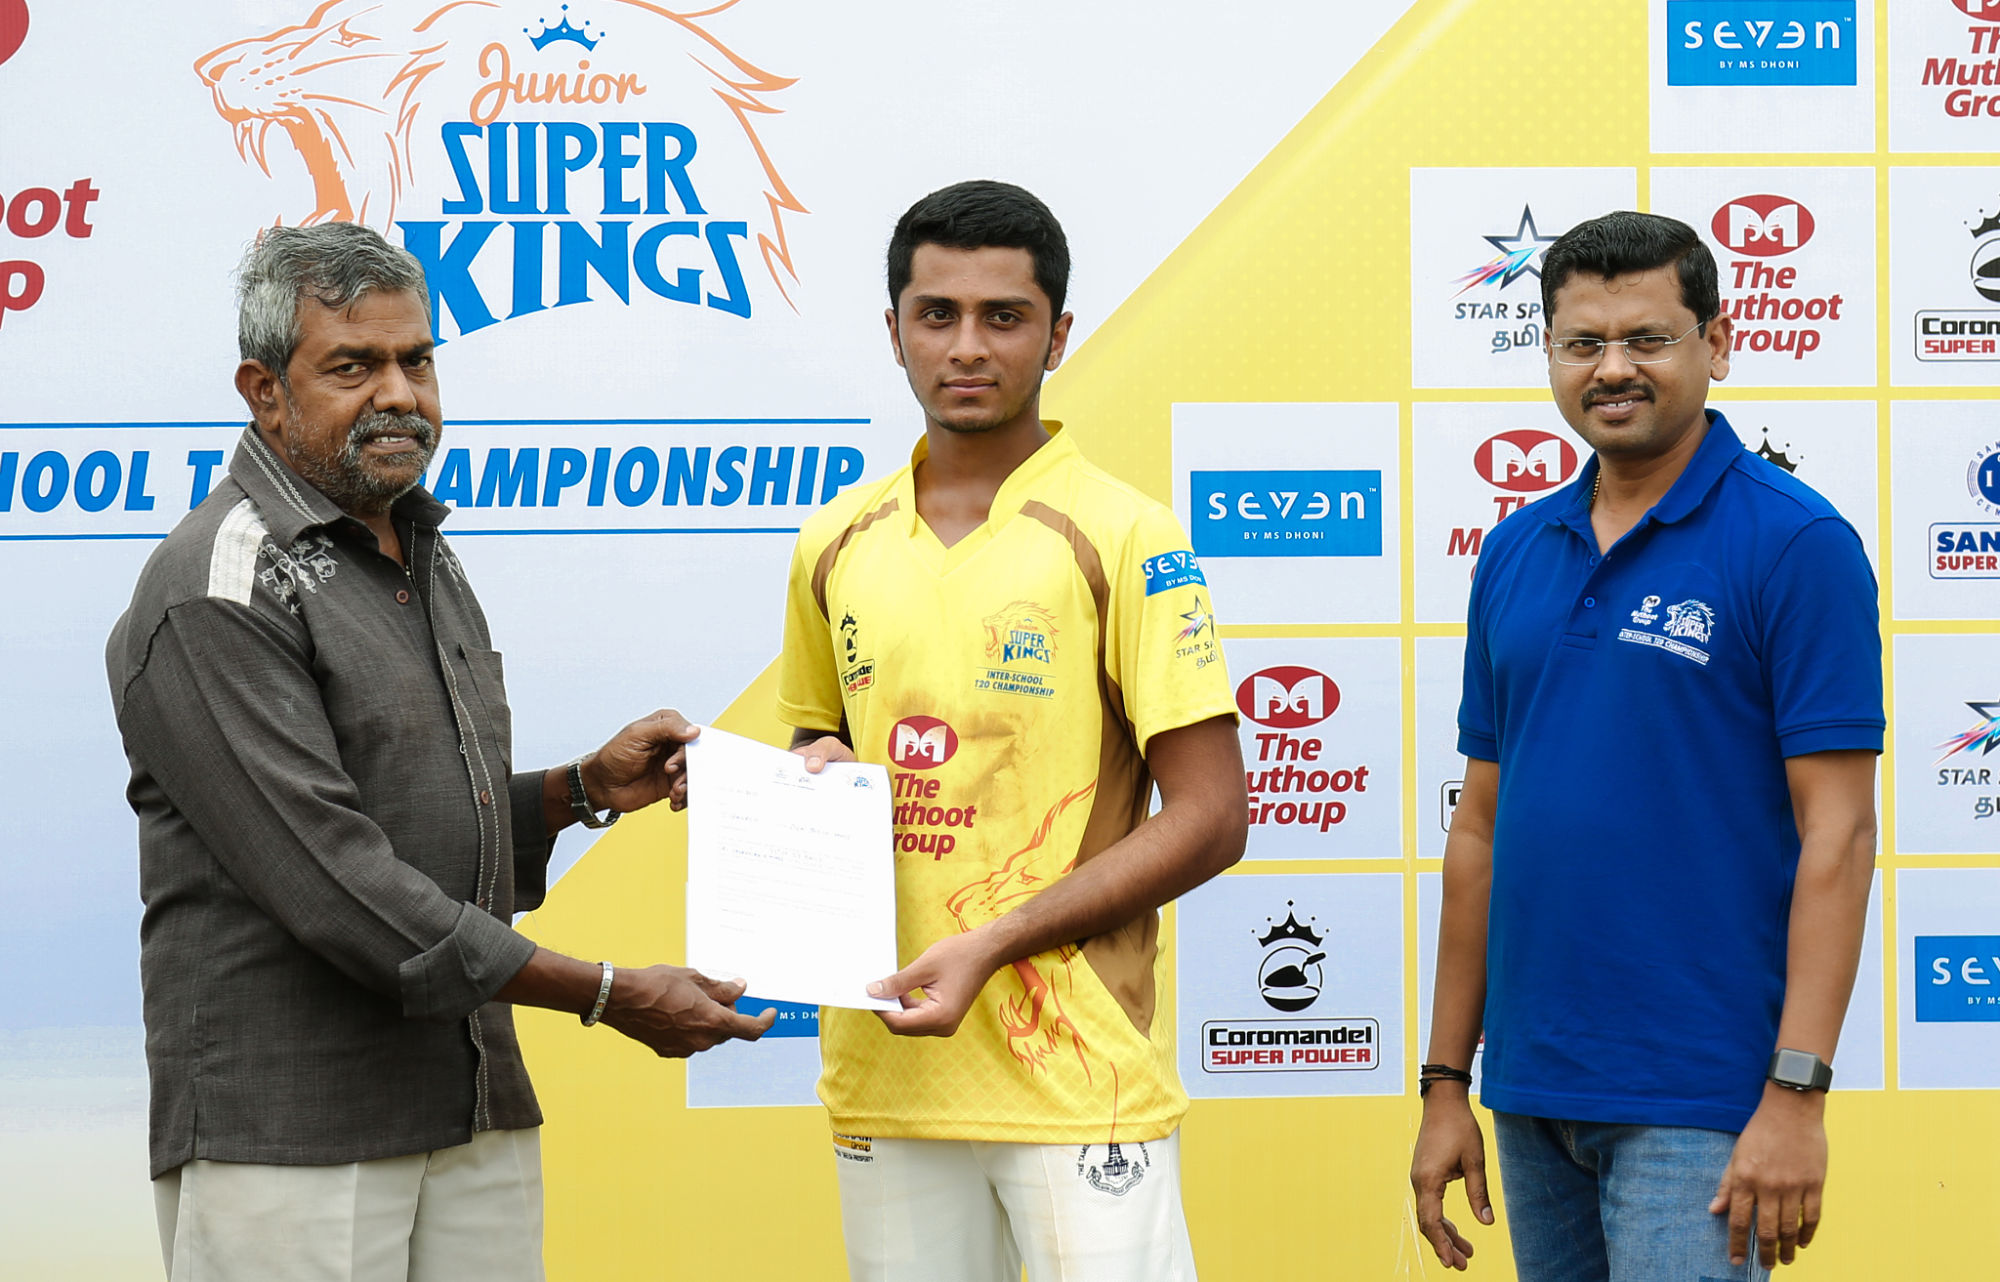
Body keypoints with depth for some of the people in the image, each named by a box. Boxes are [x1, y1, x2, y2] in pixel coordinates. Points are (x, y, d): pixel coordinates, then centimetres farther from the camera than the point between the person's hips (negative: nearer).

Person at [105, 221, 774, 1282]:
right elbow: (332, 883, -19)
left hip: (480, 1115, 8)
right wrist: (610, 995, -17)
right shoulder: (220, 592, -12)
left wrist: (584, 789, 7)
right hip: (285, 1140, -8)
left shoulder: (422, 557, 18)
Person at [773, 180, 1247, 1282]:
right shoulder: (837, 546, 11)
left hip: (1078, 1076, -5)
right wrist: (812, 776, 1)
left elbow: (1209, 817, -8)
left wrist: (993, 944, -16)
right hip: (883, 1065, 5)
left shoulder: (1122, 539, -5)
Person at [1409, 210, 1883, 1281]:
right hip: (1531, 1091, 6)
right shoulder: (1514, 556, 11)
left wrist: (1797, 1092, -17)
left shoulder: (1794, 543, -7)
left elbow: (1838, 831, -11)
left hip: (1699, 1100, -6)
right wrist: (1446, 1083, 12)